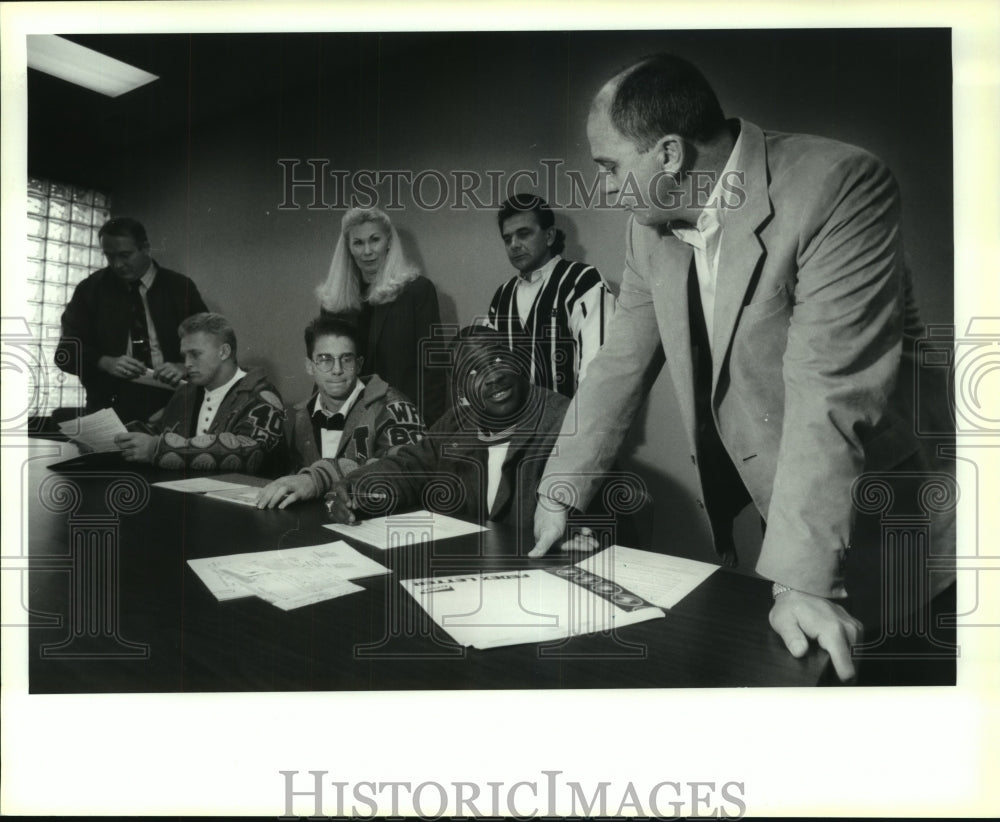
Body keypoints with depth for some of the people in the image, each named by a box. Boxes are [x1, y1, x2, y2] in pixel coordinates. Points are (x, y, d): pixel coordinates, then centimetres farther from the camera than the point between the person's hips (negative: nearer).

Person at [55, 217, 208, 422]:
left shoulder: (179, 288, 4)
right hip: (110, 404, 1)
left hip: (170, 405, 0)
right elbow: (67, 351, 5)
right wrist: (105, 362, -15)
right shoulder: (90, 289, 7)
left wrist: (184, 367, -16)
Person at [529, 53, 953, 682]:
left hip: (847, 522, -5)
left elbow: (828, 391, -29)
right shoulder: (651, 225, -2)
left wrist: (803, 578, -31)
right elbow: (621, 364, 4)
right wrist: (562, 492, 3)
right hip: (731, 501, 5)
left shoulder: (839, 186, -22)